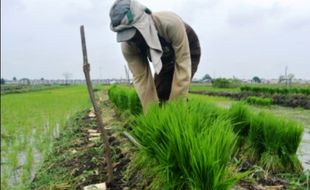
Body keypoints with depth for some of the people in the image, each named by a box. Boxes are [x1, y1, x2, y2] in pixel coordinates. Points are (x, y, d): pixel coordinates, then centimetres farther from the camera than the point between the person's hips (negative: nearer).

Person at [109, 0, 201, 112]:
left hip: (188, 52, -4)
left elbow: (183, 65, -39)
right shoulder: (127, 47, -29)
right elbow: (141, 78, -26)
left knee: (179, 90, -21)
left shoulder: (171, 23, -43)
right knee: (157, 93, -4)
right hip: (165, 58, 4)